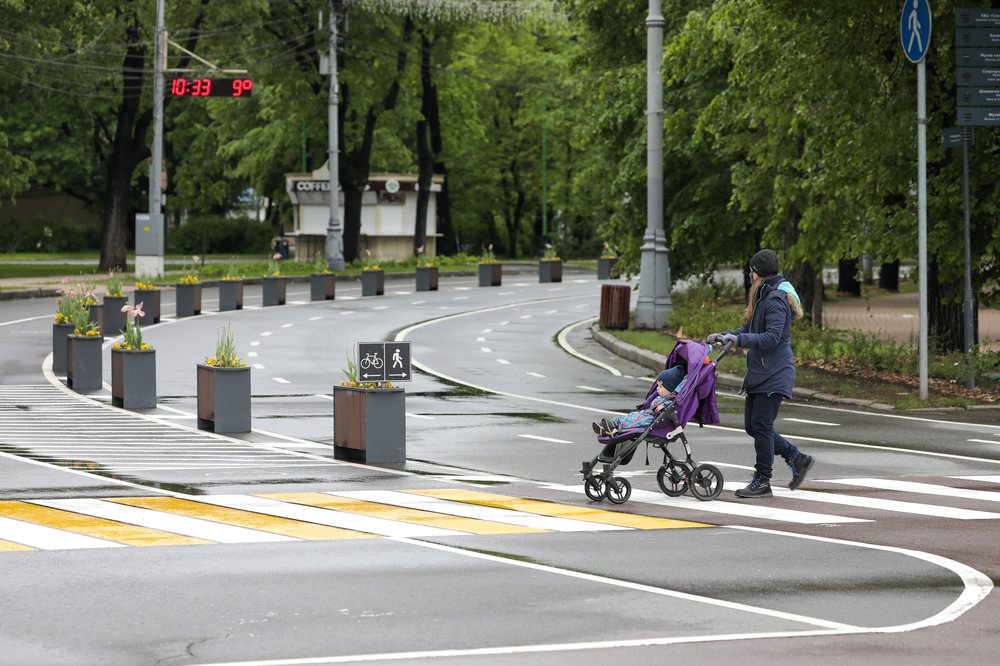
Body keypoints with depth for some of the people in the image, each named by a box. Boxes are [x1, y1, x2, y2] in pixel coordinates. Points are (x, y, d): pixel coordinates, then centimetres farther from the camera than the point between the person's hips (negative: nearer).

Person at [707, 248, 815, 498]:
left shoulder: (776, 299, -16)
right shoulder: (765, 296, 16)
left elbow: (772, 337, -24)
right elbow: (751, 328, 20)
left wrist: (739, 339, -28)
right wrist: (724, 335, 8)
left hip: (774, 374, -10)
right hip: (760, 373, 10)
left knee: (761, 425, -8)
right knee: (752, 426, 11)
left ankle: (762, 482, -1)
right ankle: (797, 458, 21)